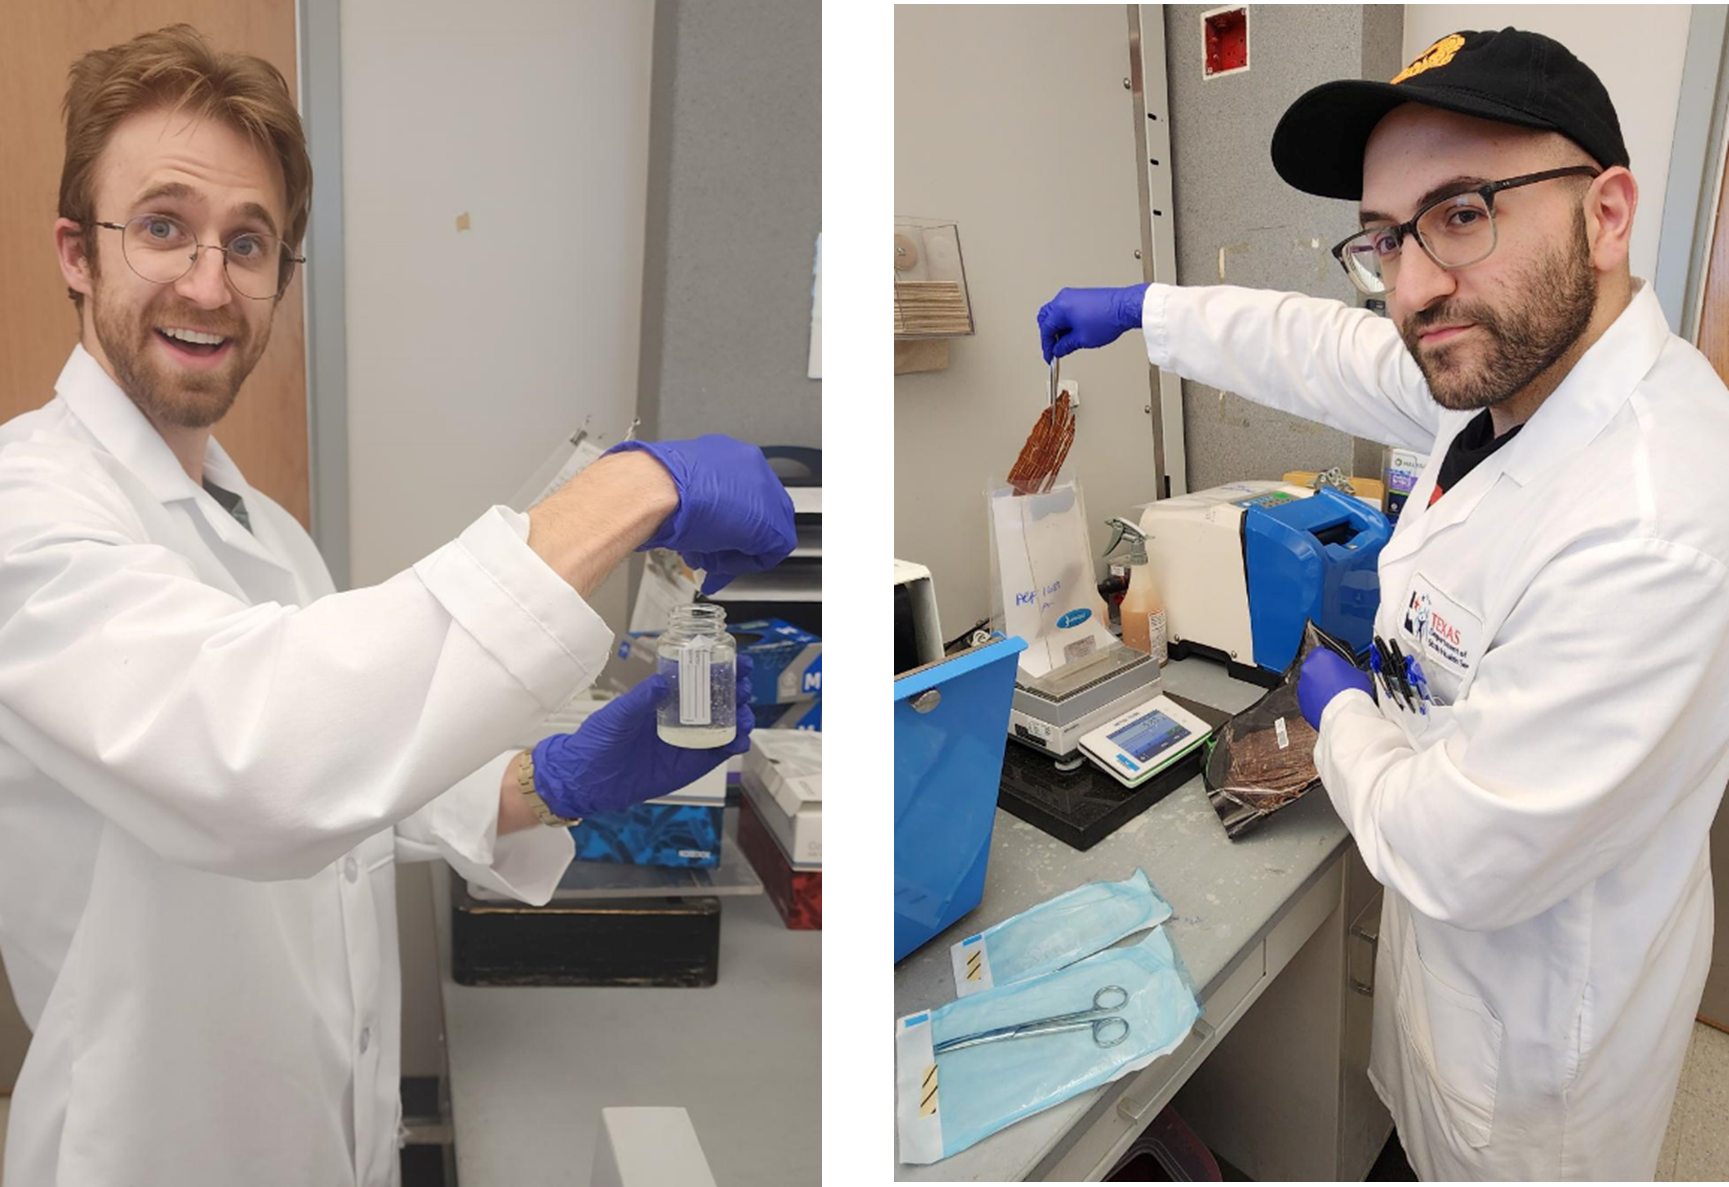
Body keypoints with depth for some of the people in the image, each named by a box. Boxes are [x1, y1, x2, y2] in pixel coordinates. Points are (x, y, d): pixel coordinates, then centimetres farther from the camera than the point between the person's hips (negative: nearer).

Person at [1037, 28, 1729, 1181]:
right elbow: (1327, 350, 10)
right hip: (1454, 928, 7)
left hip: (1540, 1020, -7)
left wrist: (1342, 714, -12)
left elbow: (1460, 859, -31)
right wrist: (1141, 307, 19)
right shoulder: (1510, 361, -11)